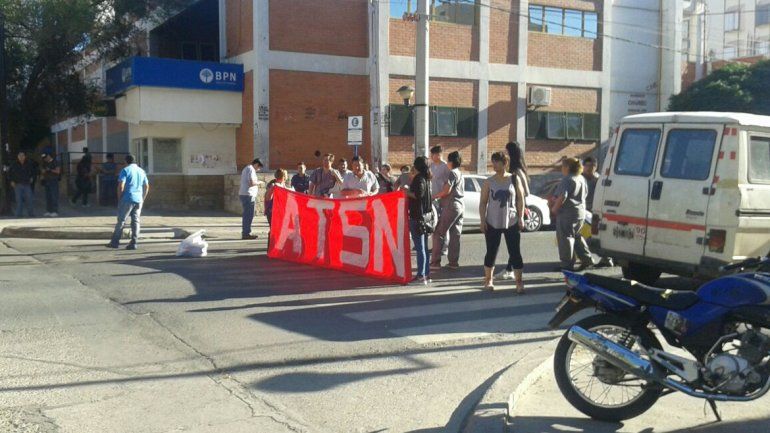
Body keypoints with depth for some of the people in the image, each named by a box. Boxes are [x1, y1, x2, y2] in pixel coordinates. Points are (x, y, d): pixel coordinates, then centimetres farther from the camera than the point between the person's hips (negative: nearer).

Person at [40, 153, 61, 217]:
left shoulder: (55, 162, -3)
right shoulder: (45, 163, 17)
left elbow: (58, 171, -9)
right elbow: (43, 172, 23)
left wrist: (50, 170, -18)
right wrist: (42, 172, 0)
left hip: (54, 181, -7)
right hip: (47, 181, 7)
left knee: (54, 197, -9)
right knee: (48, 197, 5)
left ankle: (55, 211, -8)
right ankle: (48, 211, 10)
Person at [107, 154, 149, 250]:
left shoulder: (125, 170, -5)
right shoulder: (141, 171, 13)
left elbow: (121, 186, -13)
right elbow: (147, 186, 16)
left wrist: (119, 199, -4)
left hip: (127, 199, -5)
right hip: (138, 200, 5)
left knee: (121, 220, 2)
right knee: (135, 221, 5)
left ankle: (115, 242, 6)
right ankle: (133, 243, 1)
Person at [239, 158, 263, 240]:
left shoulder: (246, 168, 21)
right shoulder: (251, 169, -11)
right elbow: (252, 183, -21)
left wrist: (256, 182, 16)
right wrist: (258, 182, -4)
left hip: (243, 194, 10)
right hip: (248, 195, -10)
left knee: (246, 215, 14)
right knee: (249, 215, -7)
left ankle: (245, 233, 19)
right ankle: (246, 233, -6)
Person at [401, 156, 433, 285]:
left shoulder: (419, 178, -13)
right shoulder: (426, 178, 14)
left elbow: (419, 194, -26)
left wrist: (407, 192, -13)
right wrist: (409, 190, 17)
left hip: (417, 216, -9)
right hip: (425, 215, 9)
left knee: (420, 248, -7)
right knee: (423, 247, 14)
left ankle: (421, 276, -6)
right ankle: (426, 274, 19)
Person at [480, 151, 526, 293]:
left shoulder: (514, 180, 0)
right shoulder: (489, 182, 1)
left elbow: (520, 199, 2)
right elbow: (483, 202, 2)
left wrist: (521, 218, -4)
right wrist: (482, 220, -5)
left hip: (512, 222, -1)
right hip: (492, 223, 1)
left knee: (515, 252, -1)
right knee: (491, 252, 8)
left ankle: (519, 282, 5)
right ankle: (488, 280, 23)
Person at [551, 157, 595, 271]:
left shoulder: (567, 180, -15)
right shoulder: (582, 179, 13)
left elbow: (562, 196, -25)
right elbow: (585, 194, 23)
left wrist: (555, 208, -14)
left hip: (567, 213, -9)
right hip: (581, 212, 9)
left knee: (565, 237, -1)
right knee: (576, 236, 21)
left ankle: (567, 263, 1)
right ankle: (586, 259, 19)